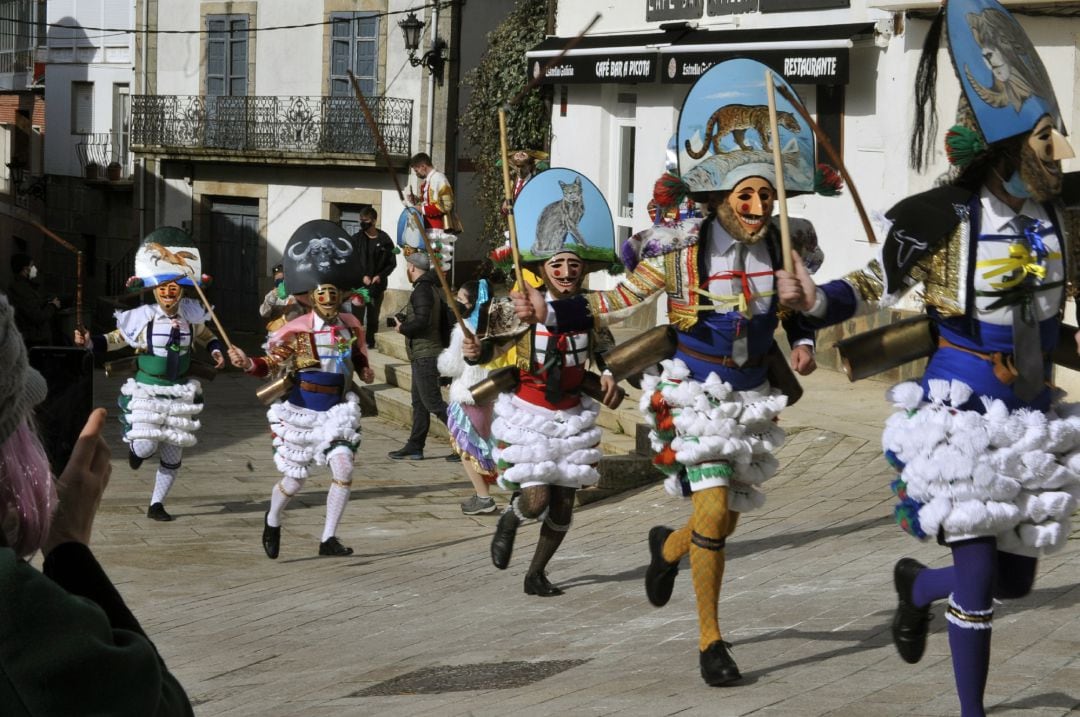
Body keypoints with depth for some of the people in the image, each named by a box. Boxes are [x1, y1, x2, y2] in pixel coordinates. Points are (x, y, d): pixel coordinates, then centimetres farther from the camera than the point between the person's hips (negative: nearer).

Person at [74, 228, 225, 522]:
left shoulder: (192, 316, -1)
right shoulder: (143, 317, -10)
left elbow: (205, 335, 20)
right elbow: (116, 339, 2)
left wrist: (215, 350, 0)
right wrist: (89, 341, -14)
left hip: (180, 393, 3)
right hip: (147, 390, -3)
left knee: (172, 454, 6)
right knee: (146, 446, -16)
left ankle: (157, 504, 22)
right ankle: (135, 447, 24)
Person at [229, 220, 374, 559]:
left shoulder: (350, 326, -1)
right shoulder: (296, 331, -13)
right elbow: (272, 365, -13)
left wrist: (364, 370, 3)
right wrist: (248, 364, -30)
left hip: (336, 410, 3)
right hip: (300, 412, -3)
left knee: (343, 468, -16)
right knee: (295, 479, 7)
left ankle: (328, 538, -4)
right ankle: (273, 520, 40)